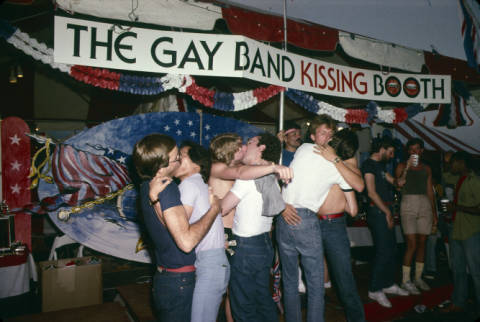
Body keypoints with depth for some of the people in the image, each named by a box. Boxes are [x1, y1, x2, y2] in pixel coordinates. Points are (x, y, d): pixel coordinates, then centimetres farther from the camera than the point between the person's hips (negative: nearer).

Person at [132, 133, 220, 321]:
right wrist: (214, 209, -20)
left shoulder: (149, 186, 2)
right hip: (177, 283, -8)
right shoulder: (166, 190, -26)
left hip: (165, 276, 9)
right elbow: (186, 241, -32)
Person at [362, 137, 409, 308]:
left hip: (386, 211, 10)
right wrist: (387, 212, -13)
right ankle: (374, 290, 3)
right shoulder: (369, 164, -10)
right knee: (383, 251, -8)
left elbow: (397, 182, 17)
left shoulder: (380, 165, 19)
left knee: (391, 249, 14)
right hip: (377, 212, -10)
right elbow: (371, 193, -16)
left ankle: (389, 284, 27)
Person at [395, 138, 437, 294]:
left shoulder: (427, 169, 15)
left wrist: (434, 214, 12)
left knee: (422, 243, 6)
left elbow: (430, 192, 16)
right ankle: (405, 280, 1)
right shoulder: (402, 166, 4)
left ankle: (418, 278, 20)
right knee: (412, 244, -9)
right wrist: (407, 167, -15)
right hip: (408, 205, -4)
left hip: (425, 205, 4)